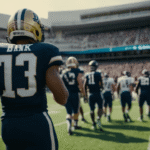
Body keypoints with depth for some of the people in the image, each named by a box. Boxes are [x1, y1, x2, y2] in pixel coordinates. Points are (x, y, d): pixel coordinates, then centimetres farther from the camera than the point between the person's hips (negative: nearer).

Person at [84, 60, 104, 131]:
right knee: (100, 108, 7)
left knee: (92, 110, 11)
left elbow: (85, 86, 2)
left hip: (91, 94, 3)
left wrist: (86, 94, 11)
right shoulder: (98, 74, -3)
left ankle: (93, 124, 14)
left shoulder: (87, 75, 5)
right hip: (97, 93, -3)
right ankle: (98, 119, -17)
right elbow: (101, 85, -3)